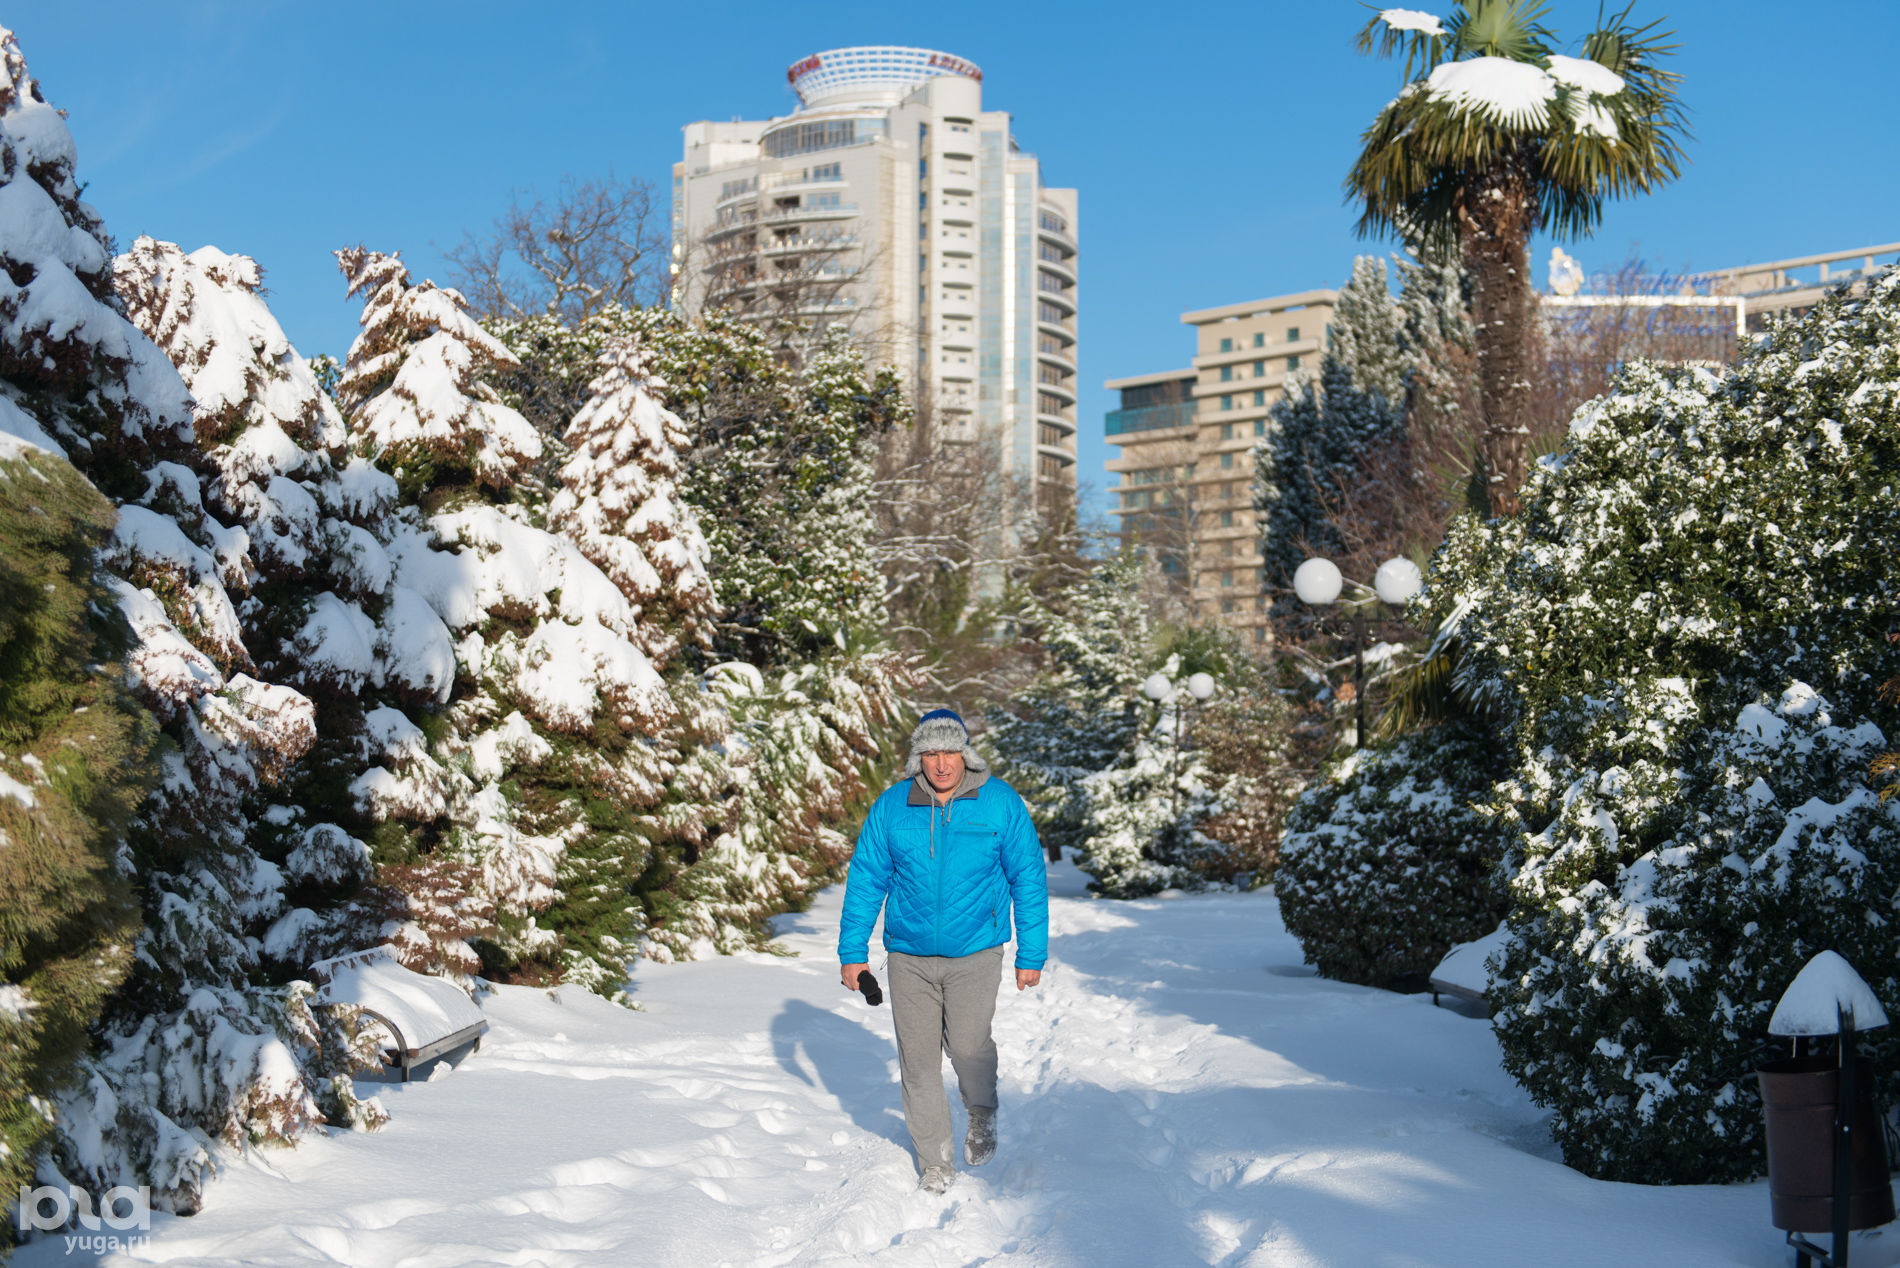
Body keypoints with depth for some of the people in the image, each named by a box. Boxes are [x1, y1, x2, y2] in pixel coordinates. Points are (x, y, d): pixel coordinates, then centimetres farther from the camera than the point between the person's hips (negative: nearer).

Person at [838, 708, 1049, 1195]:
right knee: (918, 1058, 3)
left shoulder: (1001, 804, -5)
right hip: (909, 954, 2)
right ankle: (934, 1161, 19)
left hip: (975, 952, -2)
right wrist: (853, 951, 6)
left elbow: (1028, 879, 1)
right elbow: (865, 879, 6)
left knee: (968, 1045, -13)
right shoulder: (891, 807, -2)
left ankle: (982, 1115, 20)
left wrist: (1031, 955, 1)